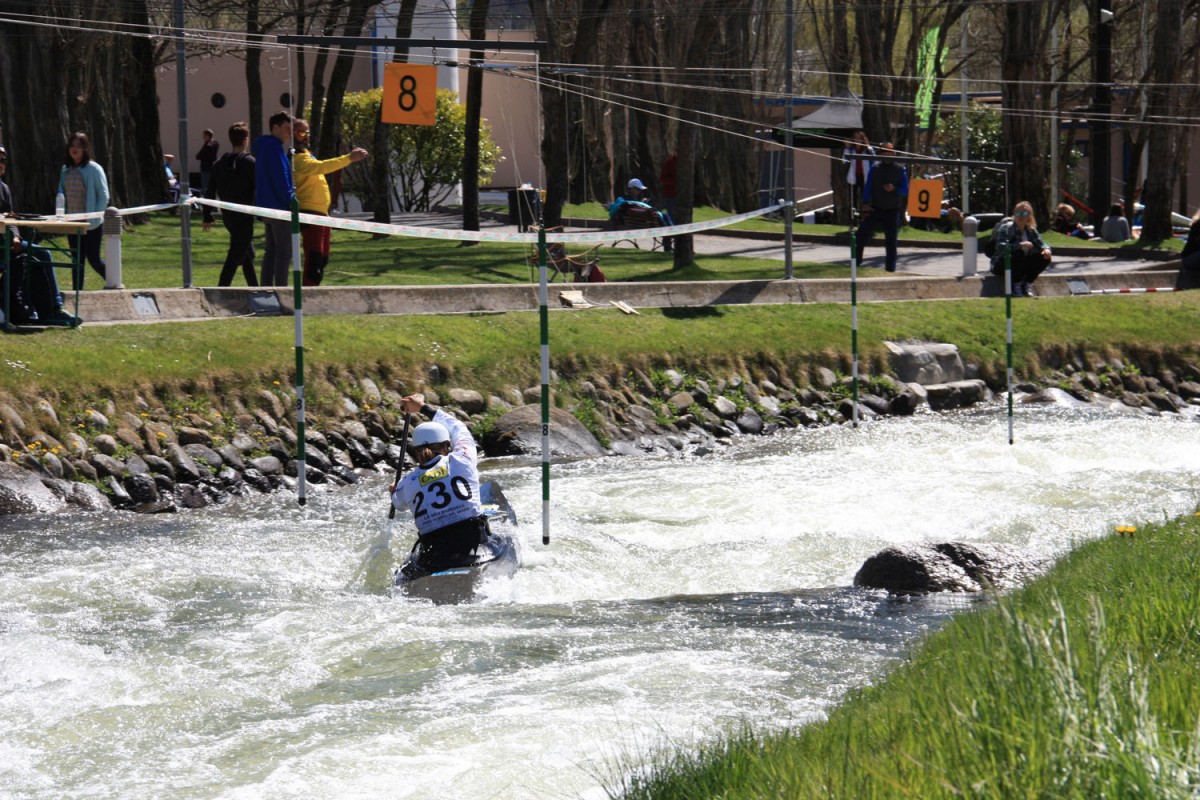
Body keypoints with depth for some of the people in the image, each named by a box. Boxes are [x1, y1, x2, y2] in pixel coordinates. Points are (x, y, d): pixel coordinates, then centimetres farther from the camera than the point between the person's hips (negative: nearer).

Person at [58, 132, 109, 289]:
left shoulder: (93, 169, -8)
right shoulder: (65, 170, 10)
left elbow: (104, 195, -8)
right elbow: (61, 194, 16)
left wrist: (95, 217, -14)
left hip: (91, 223, -6)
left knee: (93, 259, -5)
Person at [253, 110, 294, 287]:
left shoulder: (264, 146, 18)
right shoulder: (274, 148, -14)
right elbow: (280, 178, -19)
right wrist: (290, 201, -15)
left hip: (266, 207, 10)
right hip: (279, 207, -10)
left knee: (271, 251, 13)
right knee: (284, 252, -9)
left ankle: (265, 287, 14)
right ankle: (281, 289, -12)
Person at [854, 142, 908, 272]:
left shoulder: (900, 170, 1)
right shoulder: (875, 168, 5)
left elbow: (905, 190, -1)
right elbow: (868, 186, 2)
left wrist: (894, 189, -22)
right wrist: (866, 203, -10)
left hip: (892, 211, -1)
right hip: (875, 209, 1)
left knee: (891, 240, 0)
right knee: (862, 232, -8)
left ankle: (890, 266, 7)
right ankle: (856, 260, 5)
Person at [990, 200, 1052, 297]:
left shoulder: (1031, 230, 5)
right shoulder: (1007, 228, -14)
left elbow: (1041, 244, 3)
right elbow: (1000, 247, -30)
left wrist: (1046, 249, -23)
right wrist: (1020, 245, -42)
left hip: (1022, 266, 6)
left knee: (1044, 258, -11)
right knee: (1018, 253, -35)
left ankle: (1027, 284, -4)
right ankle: (1016, 285, -20)